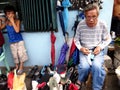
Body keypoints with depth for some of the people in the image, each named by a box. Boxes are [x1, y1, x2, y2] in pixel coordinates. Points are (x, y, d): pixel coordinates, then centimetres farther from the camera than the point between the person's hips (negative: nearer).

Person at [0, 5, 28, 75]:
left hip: (19, 41, -4)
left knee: (21, 54, 3)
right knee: (15, 55, 14)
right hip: (12, 42, 4)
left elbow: (17, 30, -29)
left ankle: (21, 67, 18)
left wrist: (12, 21, -29)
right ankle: (17, 67, 30)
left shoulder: (17, 21, -17)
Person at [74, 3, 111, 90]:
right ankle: (80, 80, 9)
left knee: (97, 66, -28)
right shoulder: (81, 24, -10)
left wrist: (100, 47, -12)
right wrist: (81, 48, -13)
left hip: (98, 50, 0)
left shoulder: (102, 24, -11)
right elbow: (76, 39, 3)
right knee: (84, 66, -26)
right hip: (85, 50, 0)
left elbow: (108, 39, 3)